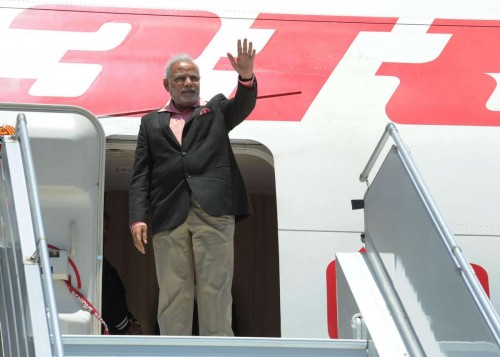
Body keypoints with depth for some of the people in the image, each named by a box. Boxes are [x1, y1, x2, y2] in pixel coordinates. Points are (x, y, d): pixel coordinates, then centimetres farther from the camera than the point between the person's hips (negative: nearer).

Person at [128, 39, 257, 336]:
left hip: (213, 213, -1)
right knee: (173, 297, -2)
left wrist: (247, 78, -22)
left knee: (215, 293, -6)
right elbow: (140, 176, 13)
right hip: (169, 218, 1)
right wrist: (138, 217, 0)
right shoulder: (152, 123, 21)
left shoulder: (216, 111, 20)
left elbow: (243, 106, -1)